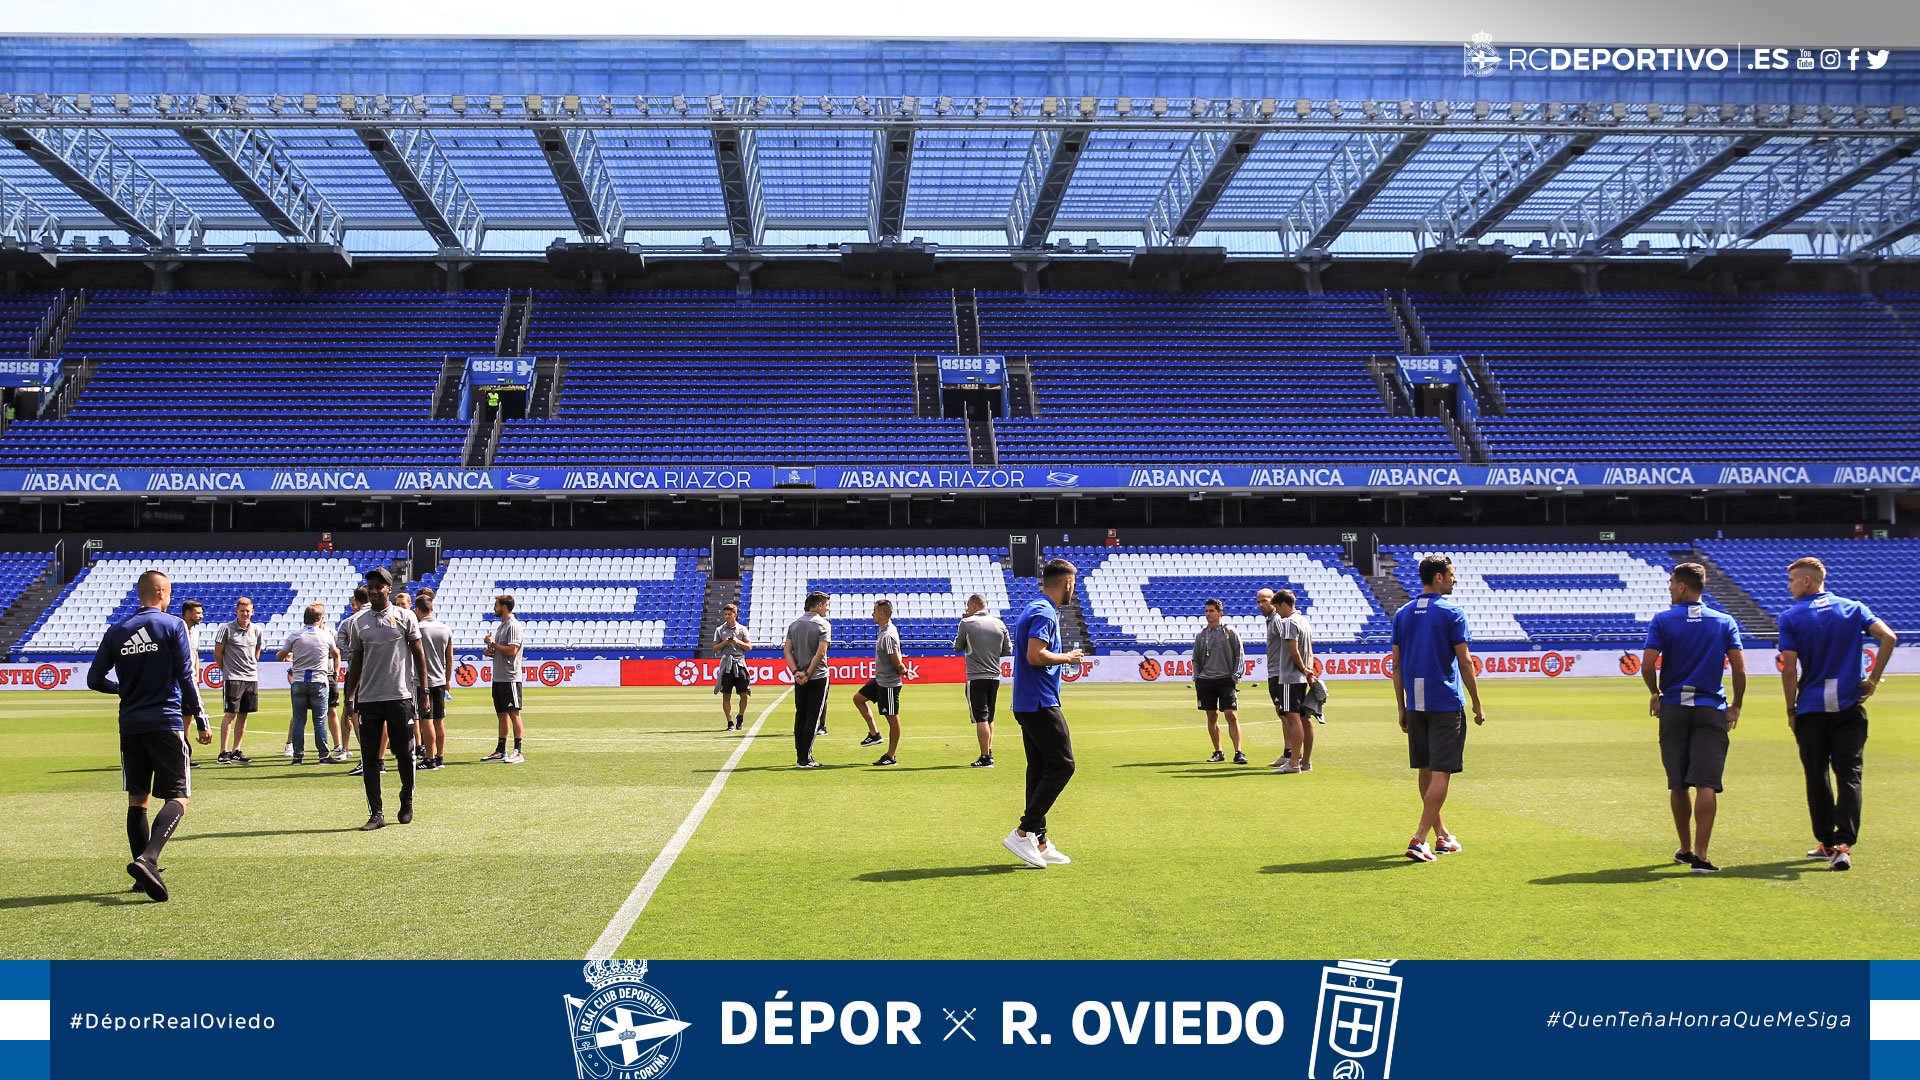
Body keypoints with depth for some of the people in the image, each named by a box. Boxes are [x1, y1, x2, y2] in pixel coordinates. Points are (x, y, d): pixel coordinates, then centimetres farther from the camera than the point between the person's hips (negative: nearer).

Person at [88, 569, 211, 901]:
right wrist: (201, 721, -3)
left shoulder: (116, 631, 8)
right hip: (166, 722, -5)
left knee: (137, 799, 13)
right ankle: (147, 859, -25)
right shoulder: (172, 626, -4)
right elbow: (186, 678, -8)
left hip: (130, 725, 5)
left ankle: (144, 873, 15)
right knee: (177, 798, -4)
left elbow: (95, 680, 10)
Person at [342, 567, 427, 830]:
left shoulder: (404, 617, 1)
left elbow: (418, 653, 3)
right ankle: (376, 813, 6)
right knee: (369, 757, 1)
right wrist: (350, 698, 9)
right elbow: (356, 660, 13)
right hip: (368, 699, 3)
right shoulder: (358, 621, 9)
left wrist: (422, 689, -2)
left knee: (404, 754, 3)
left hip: (401, 697, -3)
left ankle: (407, 804, 22)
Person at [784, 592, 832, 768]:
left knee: (800, 717, 12)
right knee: (813, 718, -2)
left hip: (799, 678, 6)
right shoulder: (823, 624, -9)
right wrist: (808, 673, -12)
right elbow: (821, 652, -17)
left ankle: (800, 757, 14)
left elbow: (787, 650, 3)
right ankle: (805, 759, -3)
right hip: (818, 677, -5)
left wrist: (796, 672, -4)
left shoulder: (794, 624, 9)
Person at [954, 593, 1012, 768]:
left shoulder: (967, 623, -6)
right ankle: (989, 753, 19)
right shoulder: (999, 623, 6)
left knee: (981, 718, -3)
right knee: (989, 717, 17)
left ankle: (985, 757, -5)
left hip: (976, 677, -5)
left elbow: (957, 647, 7)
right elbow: (1008, 650, 9)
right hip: (994, 676, 5)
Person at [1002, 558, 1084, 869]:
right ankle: (1024, 832, -9)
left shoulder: (1034, 609, 17)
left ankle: (1039, 843, 13)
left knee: (1039, 769, 10)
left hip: (1028, 704, 10)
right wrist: (1067, 657, -11)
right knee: (1062, 765, -7)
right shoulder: (1044, 613, -14)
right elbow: (1036, 655, -25)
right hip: (1041, 704, -10)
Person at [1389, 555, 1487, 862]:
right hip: (1446, 704, -6)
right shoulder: (1451, 612, -8)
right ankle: (1419, 839, -12)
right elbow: (1464, 662, -8)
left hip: (1415, 705, 6)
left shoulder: (1402, 614, 8)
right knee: (1440, 773, -4)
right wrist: (1478, 705, 0)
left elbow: (1396, 664, 8)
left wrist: (1402, 708, 14)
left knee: (1426, 771, 15)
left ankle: (1441, 836, 26)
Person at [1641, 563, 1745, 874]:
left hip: (1673, 708, 0)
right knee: (1706, 784, -5)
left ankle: (1686, 849, 24)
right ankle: (1700, 856, -13)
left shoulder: (1662, 621, -4)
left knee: (1678, 785, 12)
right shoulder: (1724, 622, 2)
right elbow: (1739, 668, -1)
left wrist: (1655, 694, 7)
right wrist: (1736, 705, 10)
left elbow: (1647, 665, -11)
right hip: (1711, 709, 0)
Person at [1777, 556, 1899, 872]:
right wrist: (1873, 680, -1)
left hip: (1811, 710, -2)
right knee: (1849, 776, 0)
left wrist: (1790, 710, 0)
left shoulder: (1790, 618, -5)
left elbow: (1789, 670, -9)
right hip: (1849, 707, 2)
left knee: (1817, 778, 11)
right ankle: (1843, 845, -12)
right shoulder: (1853, 608, 5)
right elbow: (1889, 637, -9)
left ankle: (1827, 843, 18)